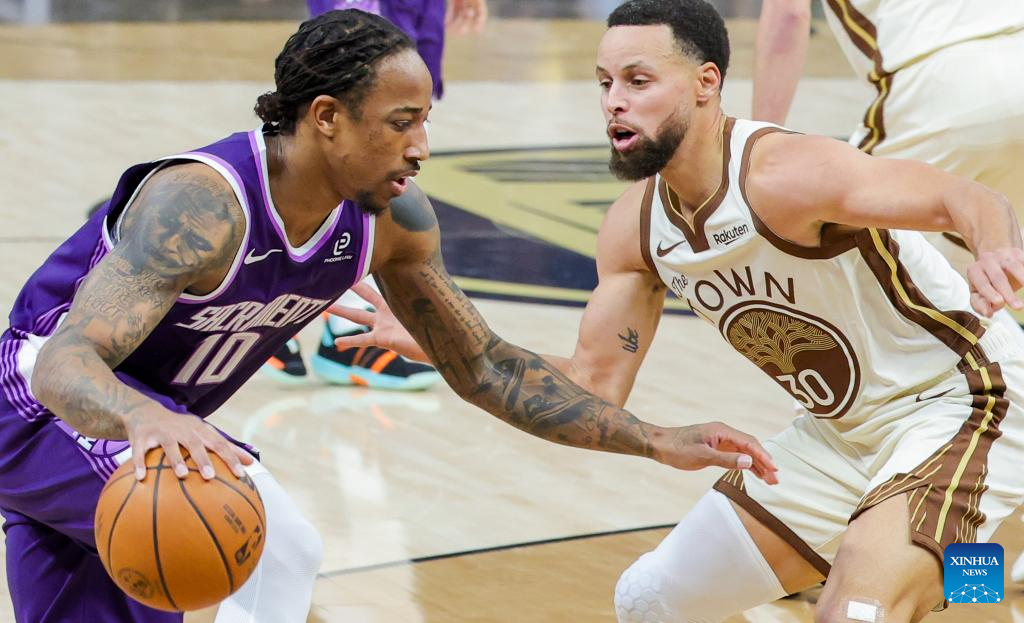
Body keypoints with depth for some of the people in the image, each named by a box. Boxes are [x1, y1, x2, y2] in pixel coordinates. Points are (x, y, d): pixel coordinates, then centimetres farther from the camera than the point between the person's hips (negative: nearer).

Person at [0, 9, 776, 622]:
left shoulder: (394, 221, -12)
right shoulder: (203, 203, -34)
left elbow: (485, 366, 0)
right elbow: (63, 364, -42)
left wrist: (656, 442, -6)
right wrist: (148, 421, -66)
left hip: (147, 423, 8)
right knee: (276, 550, -29)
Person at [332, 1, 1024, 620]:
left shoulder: (784, 175, -28)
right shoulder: (634, 228, -5)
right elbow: (595, 385, 1)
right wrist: (442, 346, -9)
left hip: (957, 403, -8)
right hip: (839, 432, 8)